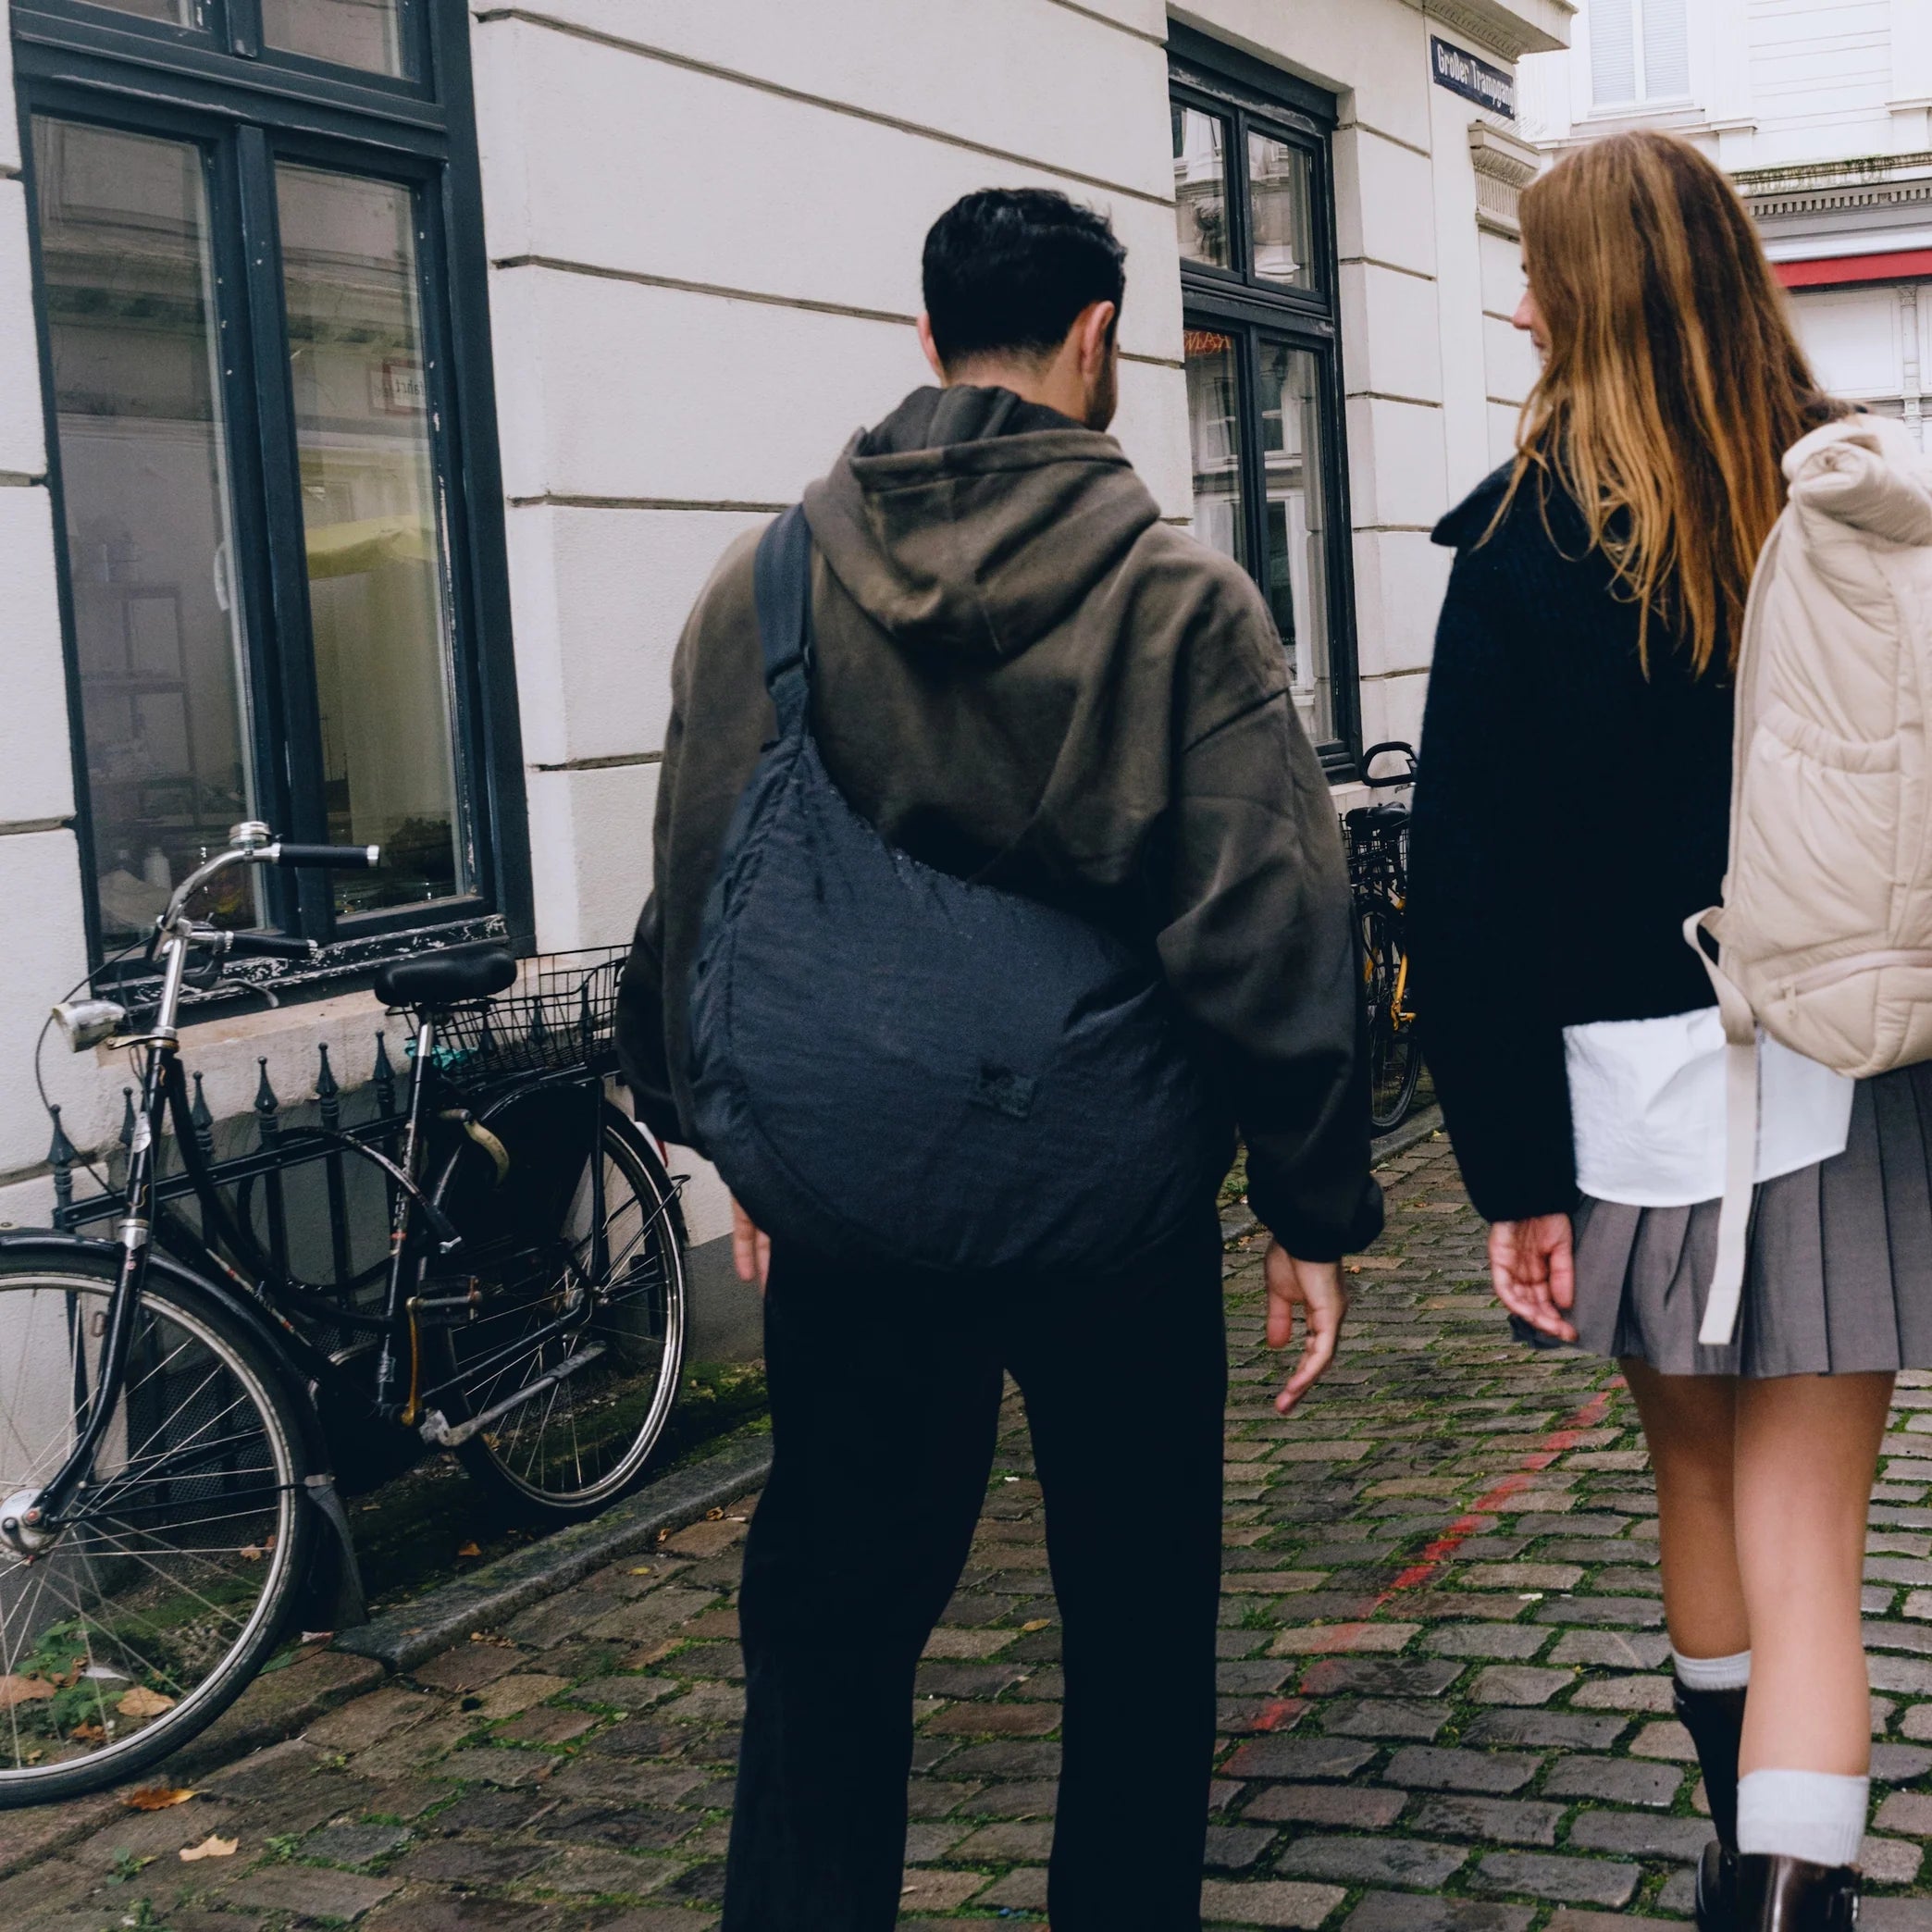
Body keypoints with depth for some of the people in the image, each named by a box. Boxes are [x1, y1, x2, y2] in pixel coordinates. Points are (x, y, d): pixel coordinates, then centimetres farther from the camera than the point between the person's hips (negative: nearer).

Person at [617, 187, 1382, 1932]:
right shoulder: (1183, 599, -9)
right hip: (1117, 1199, -2)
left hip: (851, 1197, 2)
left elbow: (692, 902, 4)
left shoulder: (760, 590, -1)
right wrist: (1318, 1210, -4)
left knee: (828, 1617, 15)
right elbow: (1271, 927, -11)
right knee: (1137, 1621, 14)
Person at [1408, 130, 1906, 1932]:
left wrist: (1514, 1172, -5)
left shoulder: (1528, 539, -6)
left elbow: (1471, 882, -9)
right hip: (1850, 1091, 1)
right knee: (1804, 1543, 1)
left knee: (1696, 1482, 21)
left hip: (1633, 1088, 0)